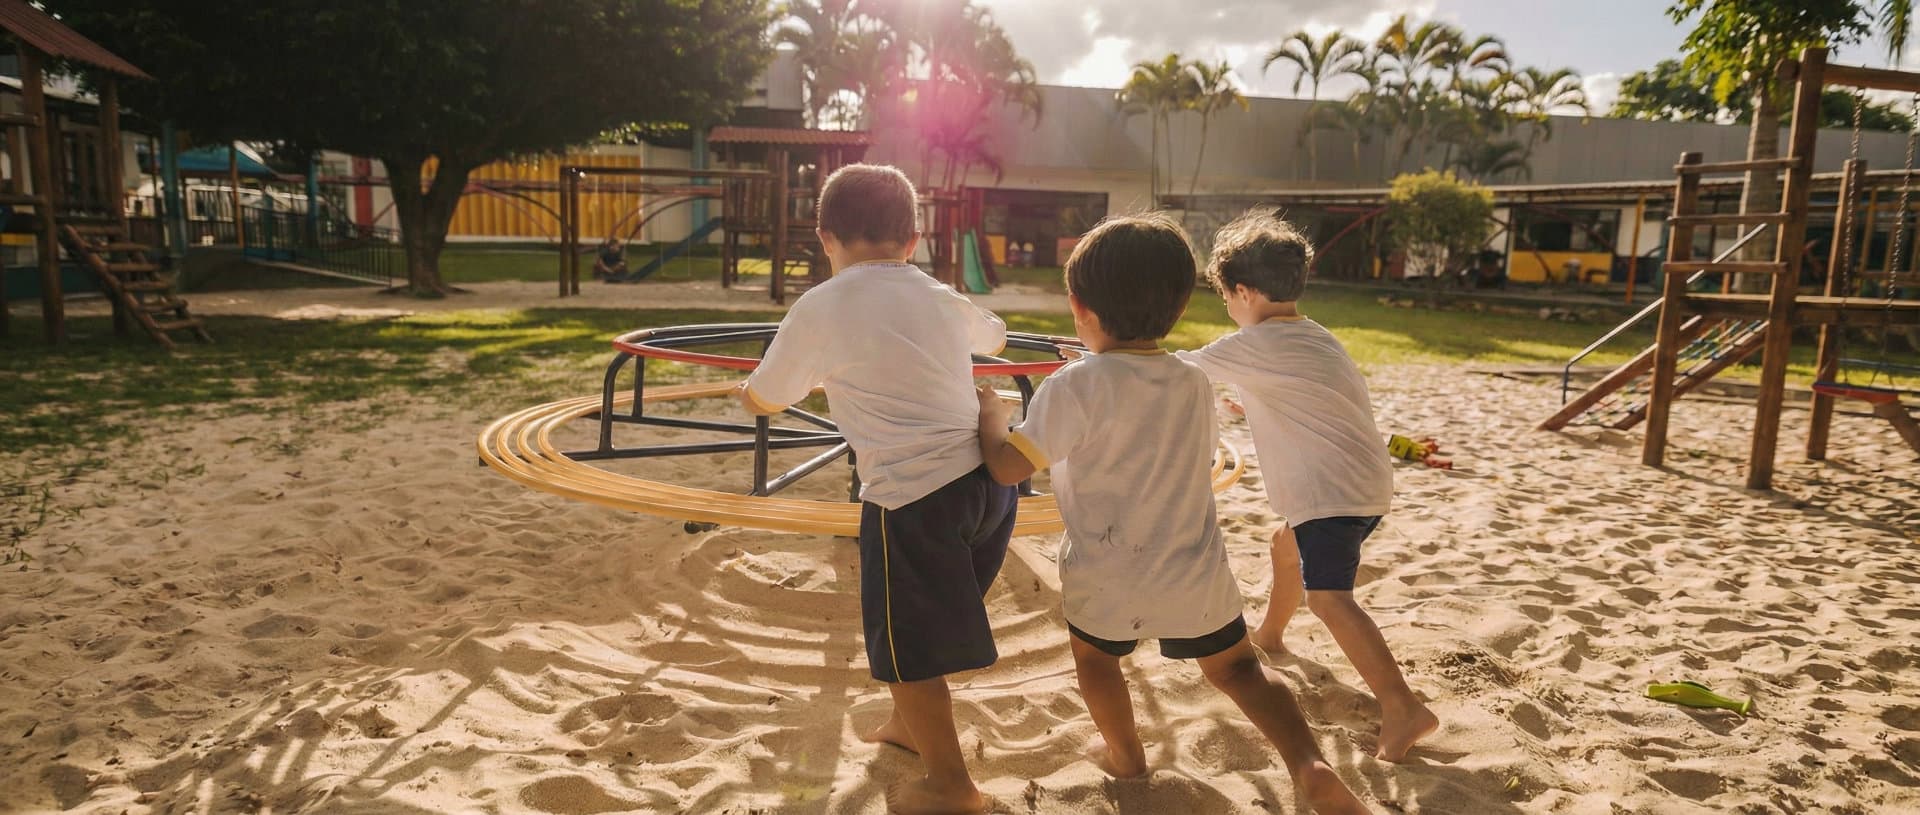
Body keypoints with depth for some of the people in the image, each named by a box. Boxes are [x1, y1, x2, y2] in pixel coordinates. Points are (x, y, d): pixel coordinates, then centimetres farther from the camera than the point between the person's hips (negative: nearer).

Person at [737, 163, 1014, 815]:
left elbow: (763, 400, 10)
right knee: (927, 623, 26)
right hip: (988, 484, 7)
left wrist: (748, 386, 34)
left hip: (914, 499, -6)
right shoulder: (941, 298, 12)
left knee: (906, 646, 11)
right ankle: (912, 725, 47)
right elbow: (995, 336, 35)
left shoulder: (819, 308, -2)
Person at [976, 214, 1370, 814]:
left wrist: (990, 411, 3)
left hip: (1106, 582, -3)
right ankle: (1309, 763, 4)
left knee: (1094, 654, 27)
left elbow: (1007, 466, -19)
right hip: (1196, 575, 4)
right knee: (1235, 665, 21)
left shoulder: (1075, 385, -18)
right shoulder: (1195, 383, 1)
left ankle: (1125, 755, 41)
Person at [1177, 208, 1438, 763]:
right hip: (1364, 483, 10)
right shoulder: (1316, 337, 15)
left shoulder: (1252, 346, -11)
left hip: (1331, 490, -10)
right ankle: (1270, 634, 51)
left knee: (1327, 595, -18)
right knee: (1288, 544, 30)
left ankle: (1402, 706, -26)